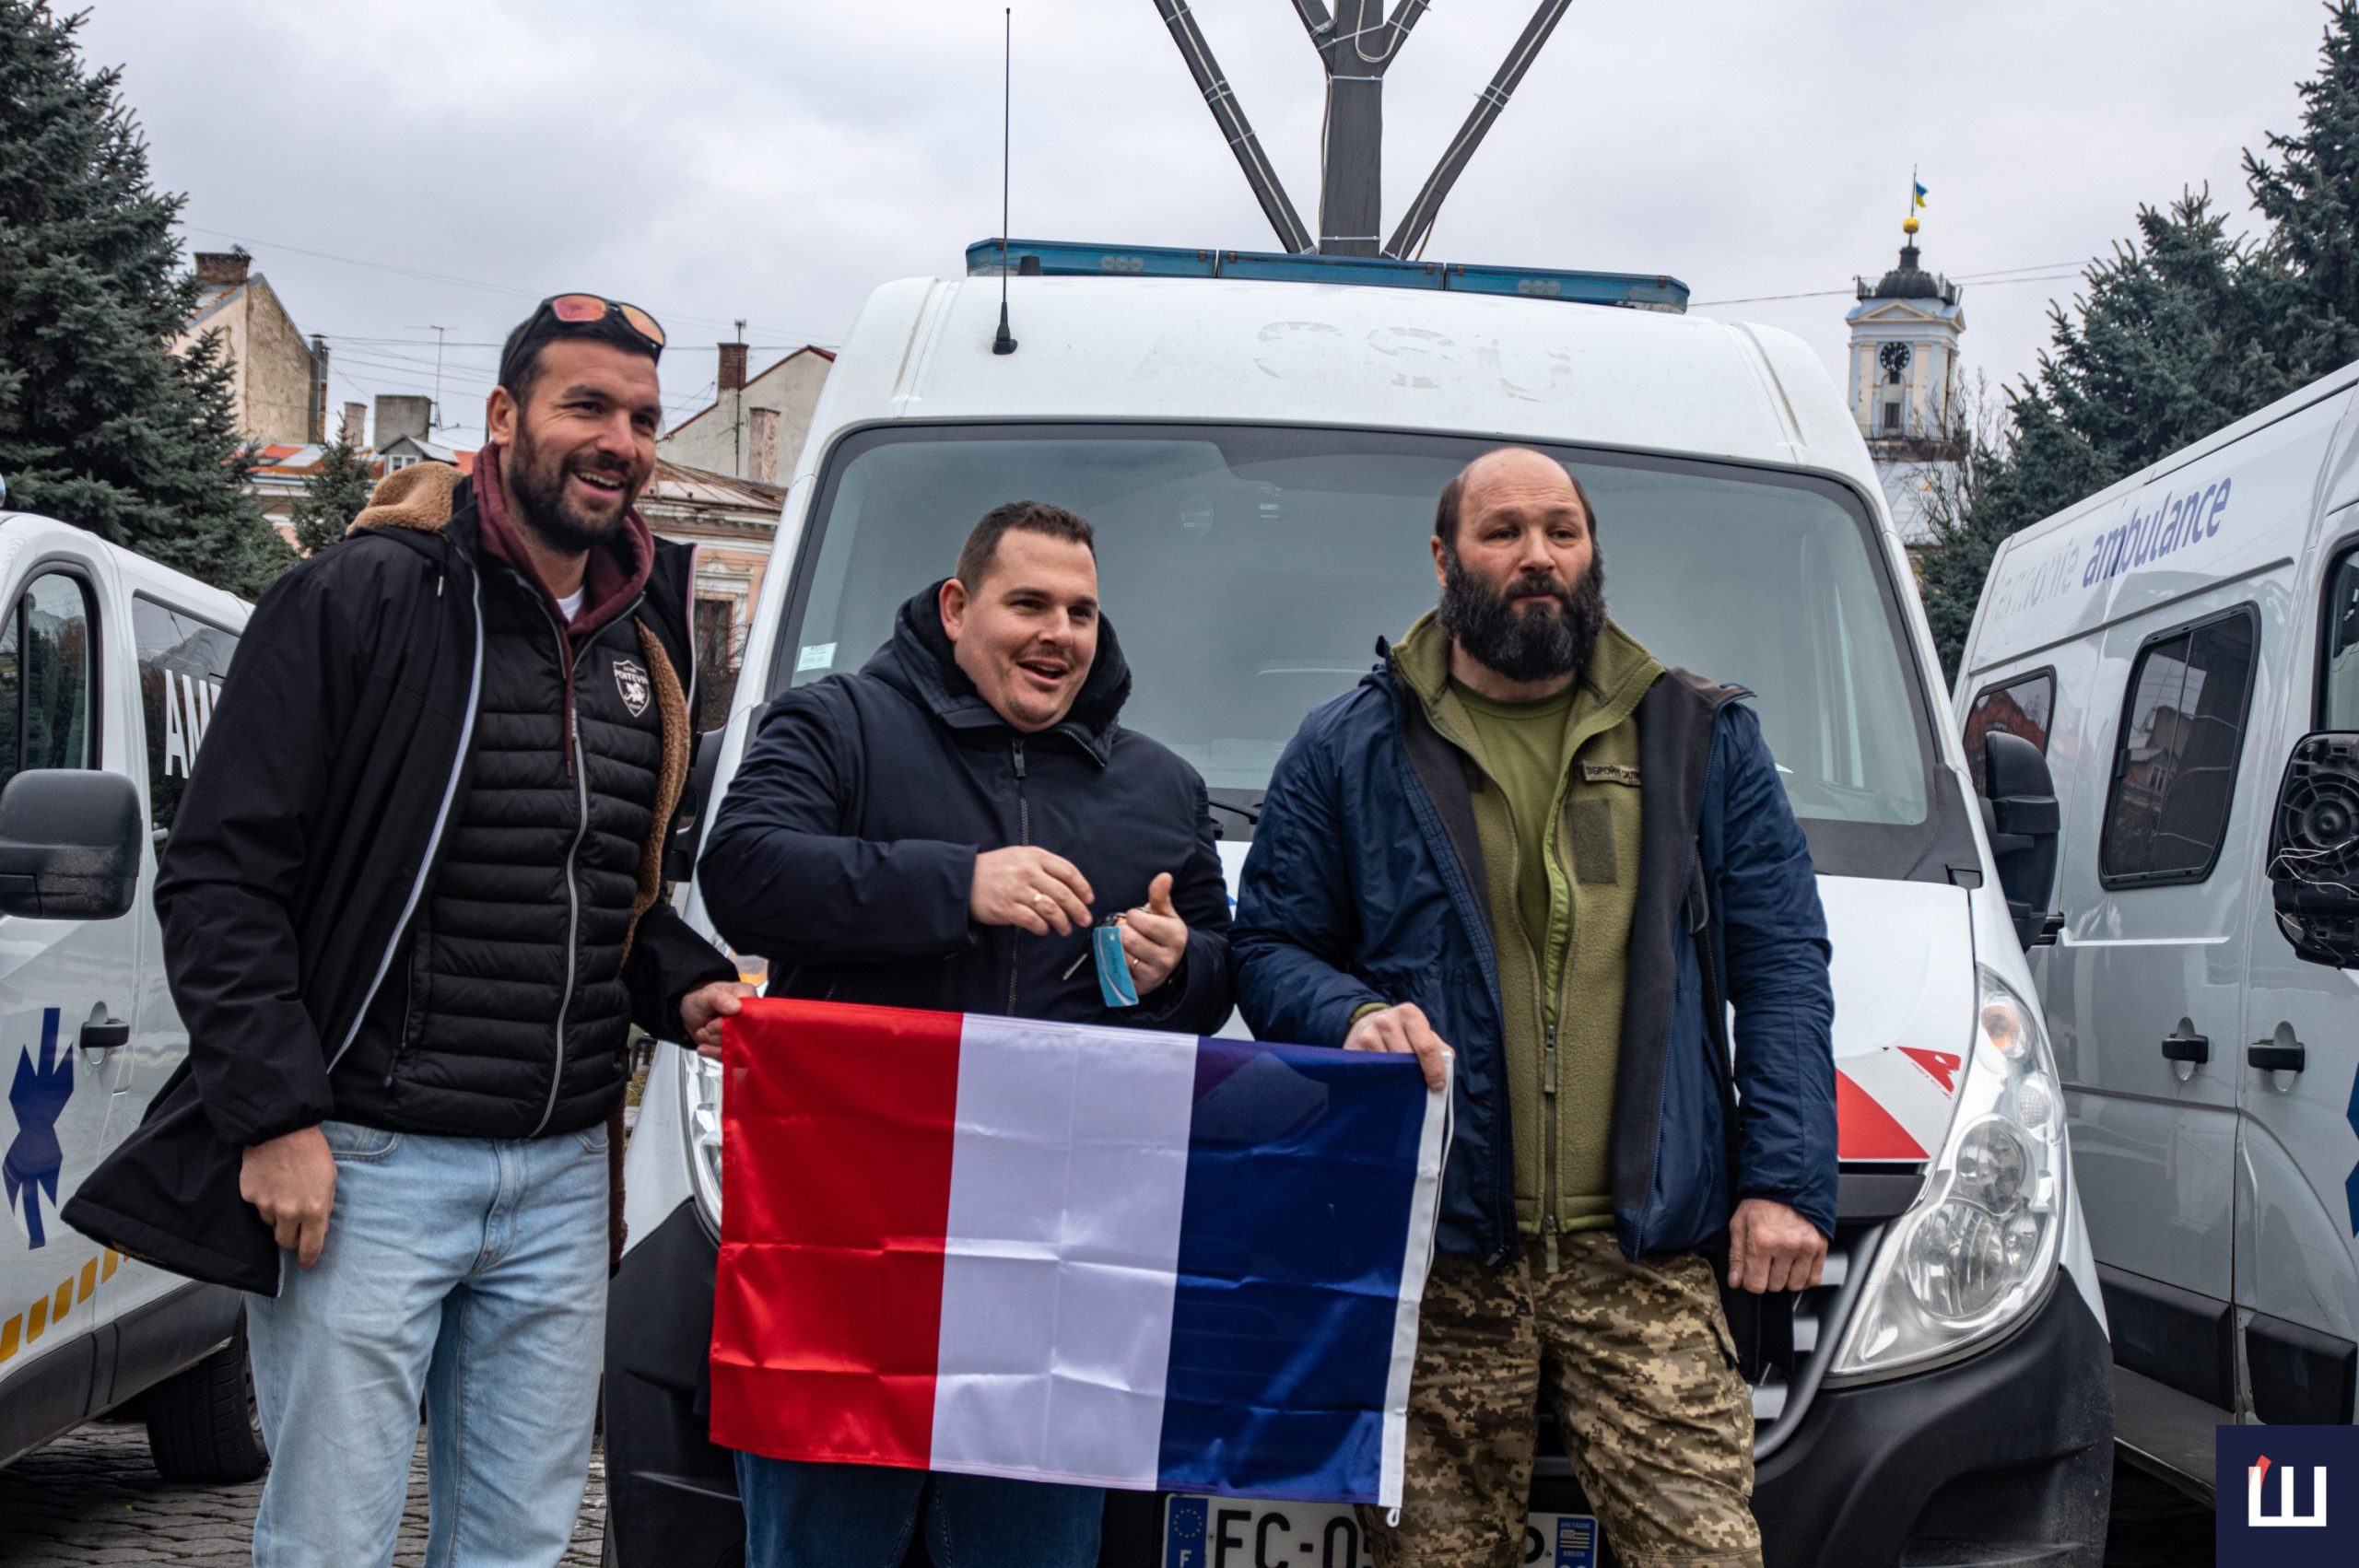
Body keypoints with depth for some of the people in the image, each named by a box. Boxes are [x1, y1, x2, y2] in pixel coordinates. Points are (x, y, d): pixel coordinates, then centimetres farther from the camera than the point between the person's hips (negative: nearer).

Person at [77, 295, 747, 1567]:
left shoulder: (643, 644, 13)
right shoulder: (360, 601, -8)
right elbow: (218, 873, -10)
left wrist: (683, 989, 5)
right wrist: (275, 1115, -16)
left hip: (562, 1175, 6)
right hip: (364, 1168, -6)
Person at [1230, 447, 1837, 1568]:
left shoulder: (1701, 739, 13)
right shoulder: (1349, 750, 10)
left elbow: (1782, 967, 9)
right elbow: (1268, 947, 12)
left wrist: (1785, 1180, -1)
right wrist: (1350, 1015, -11)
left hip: (1646, 1254, 1)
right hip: (1436, 1261, 0)